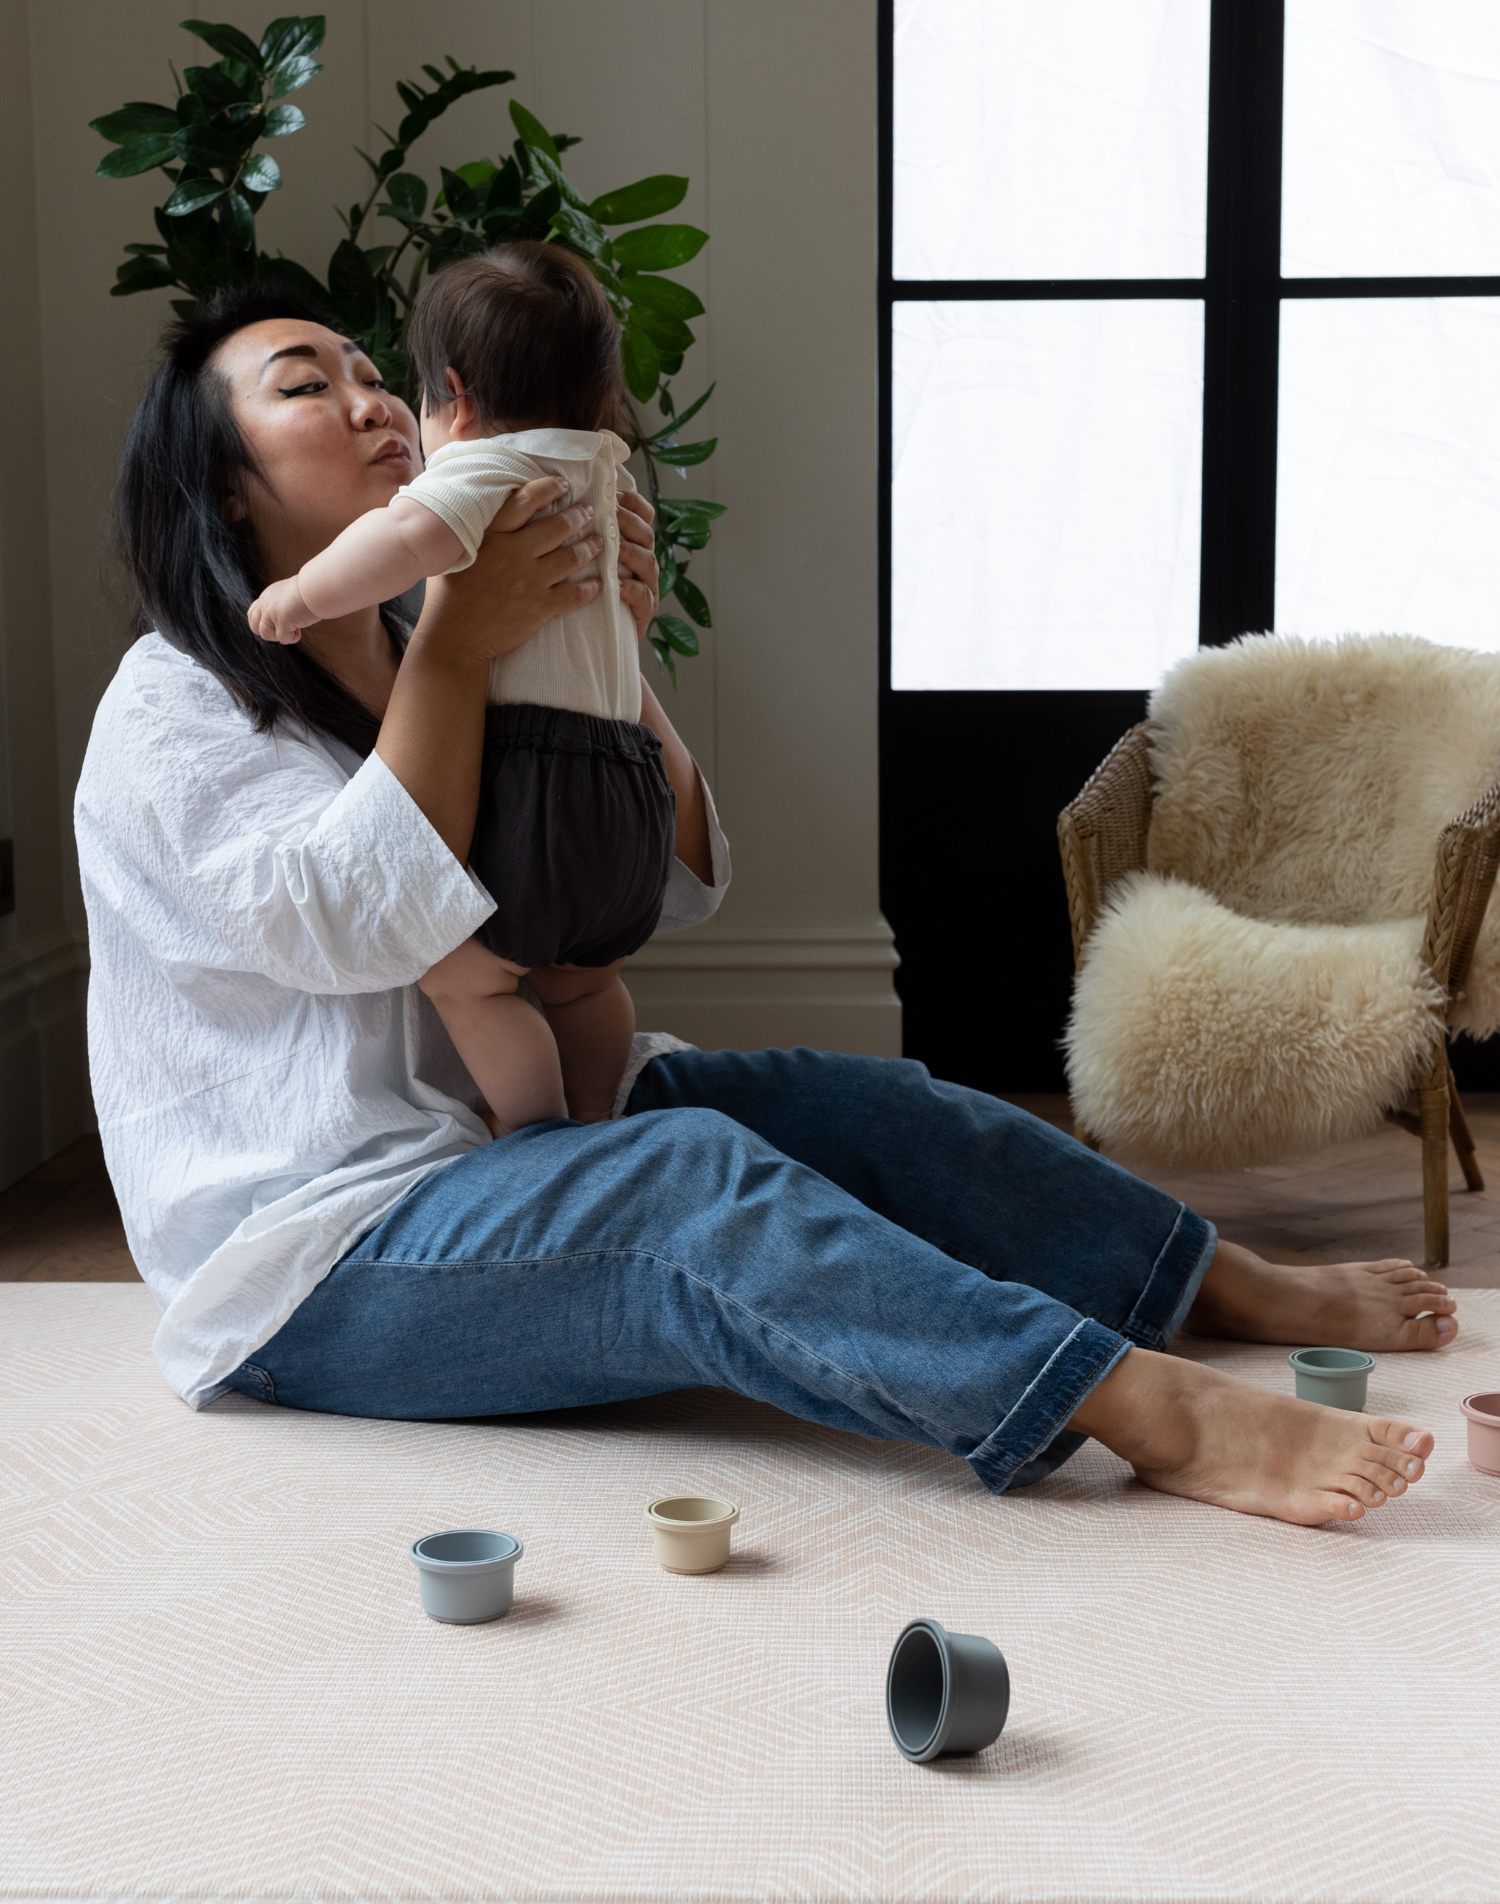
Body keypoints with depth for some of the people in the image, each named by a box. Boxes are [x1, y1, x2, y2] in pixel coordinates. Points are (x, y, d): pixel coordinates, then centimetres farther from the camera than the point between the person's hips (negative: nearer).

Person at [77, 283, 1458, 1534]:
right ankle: (1162, 1419, -43)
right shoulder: (171, 711, -7)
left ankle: (1243, 1290, -3)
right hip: (319, 1256, -8)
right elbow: (350, 920, -24)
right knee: (688, 1177, -31)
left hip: (504, 1146, 8)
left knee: (846, 1104, -9)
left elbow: (681, 886, 11)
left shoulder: (416, 668, 16)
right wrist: (453, 651, -21)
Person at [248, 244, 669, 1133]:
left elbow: (410, 534, -29)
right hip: (632, 782, 10)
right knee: (580, 976, 24)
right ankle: (598, 1132, 33)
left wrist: (304, 594, -16)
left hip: (537, 771, -9)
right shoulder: (602, 469, 21)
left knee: (462, 975, -5)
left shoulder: (487, 464, -6)